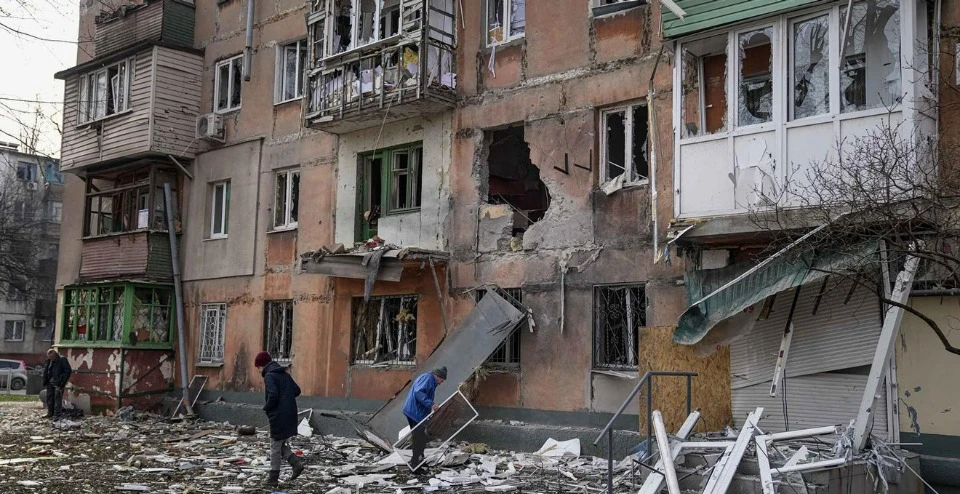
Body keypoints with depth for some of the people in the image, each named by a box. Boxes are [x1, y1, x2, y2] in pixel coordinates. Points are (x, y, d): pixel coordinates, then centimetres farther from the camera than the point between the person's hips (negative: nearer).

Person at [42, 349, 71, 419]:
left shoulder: (62, 360, -9)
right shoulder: (49, 361, 10)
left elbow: (68, 371, -11)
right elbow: (45, 371, 20)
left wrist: (62, 382, -14)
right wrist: (45, 382, 11)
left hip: (58, 383, -7)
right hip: (50, 383, 7)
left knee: (58, 398, -9)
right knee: (49, 398, 11)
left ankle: (57, 414, -9)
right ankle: (50, 413, 21)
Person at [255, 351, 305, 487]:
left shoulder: (269, 376, -11)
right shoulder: (284, 374, 14)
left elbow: (273, 395, -23)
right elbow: (297, 391, 16)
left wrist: (266, 408, -8)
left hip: (278, 416, -8)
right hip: (290, 415, 8)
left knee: (275, 446, 3)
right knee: (280, 444, 19)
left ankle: (273, 478, 10)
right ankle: (296, 463, 6)